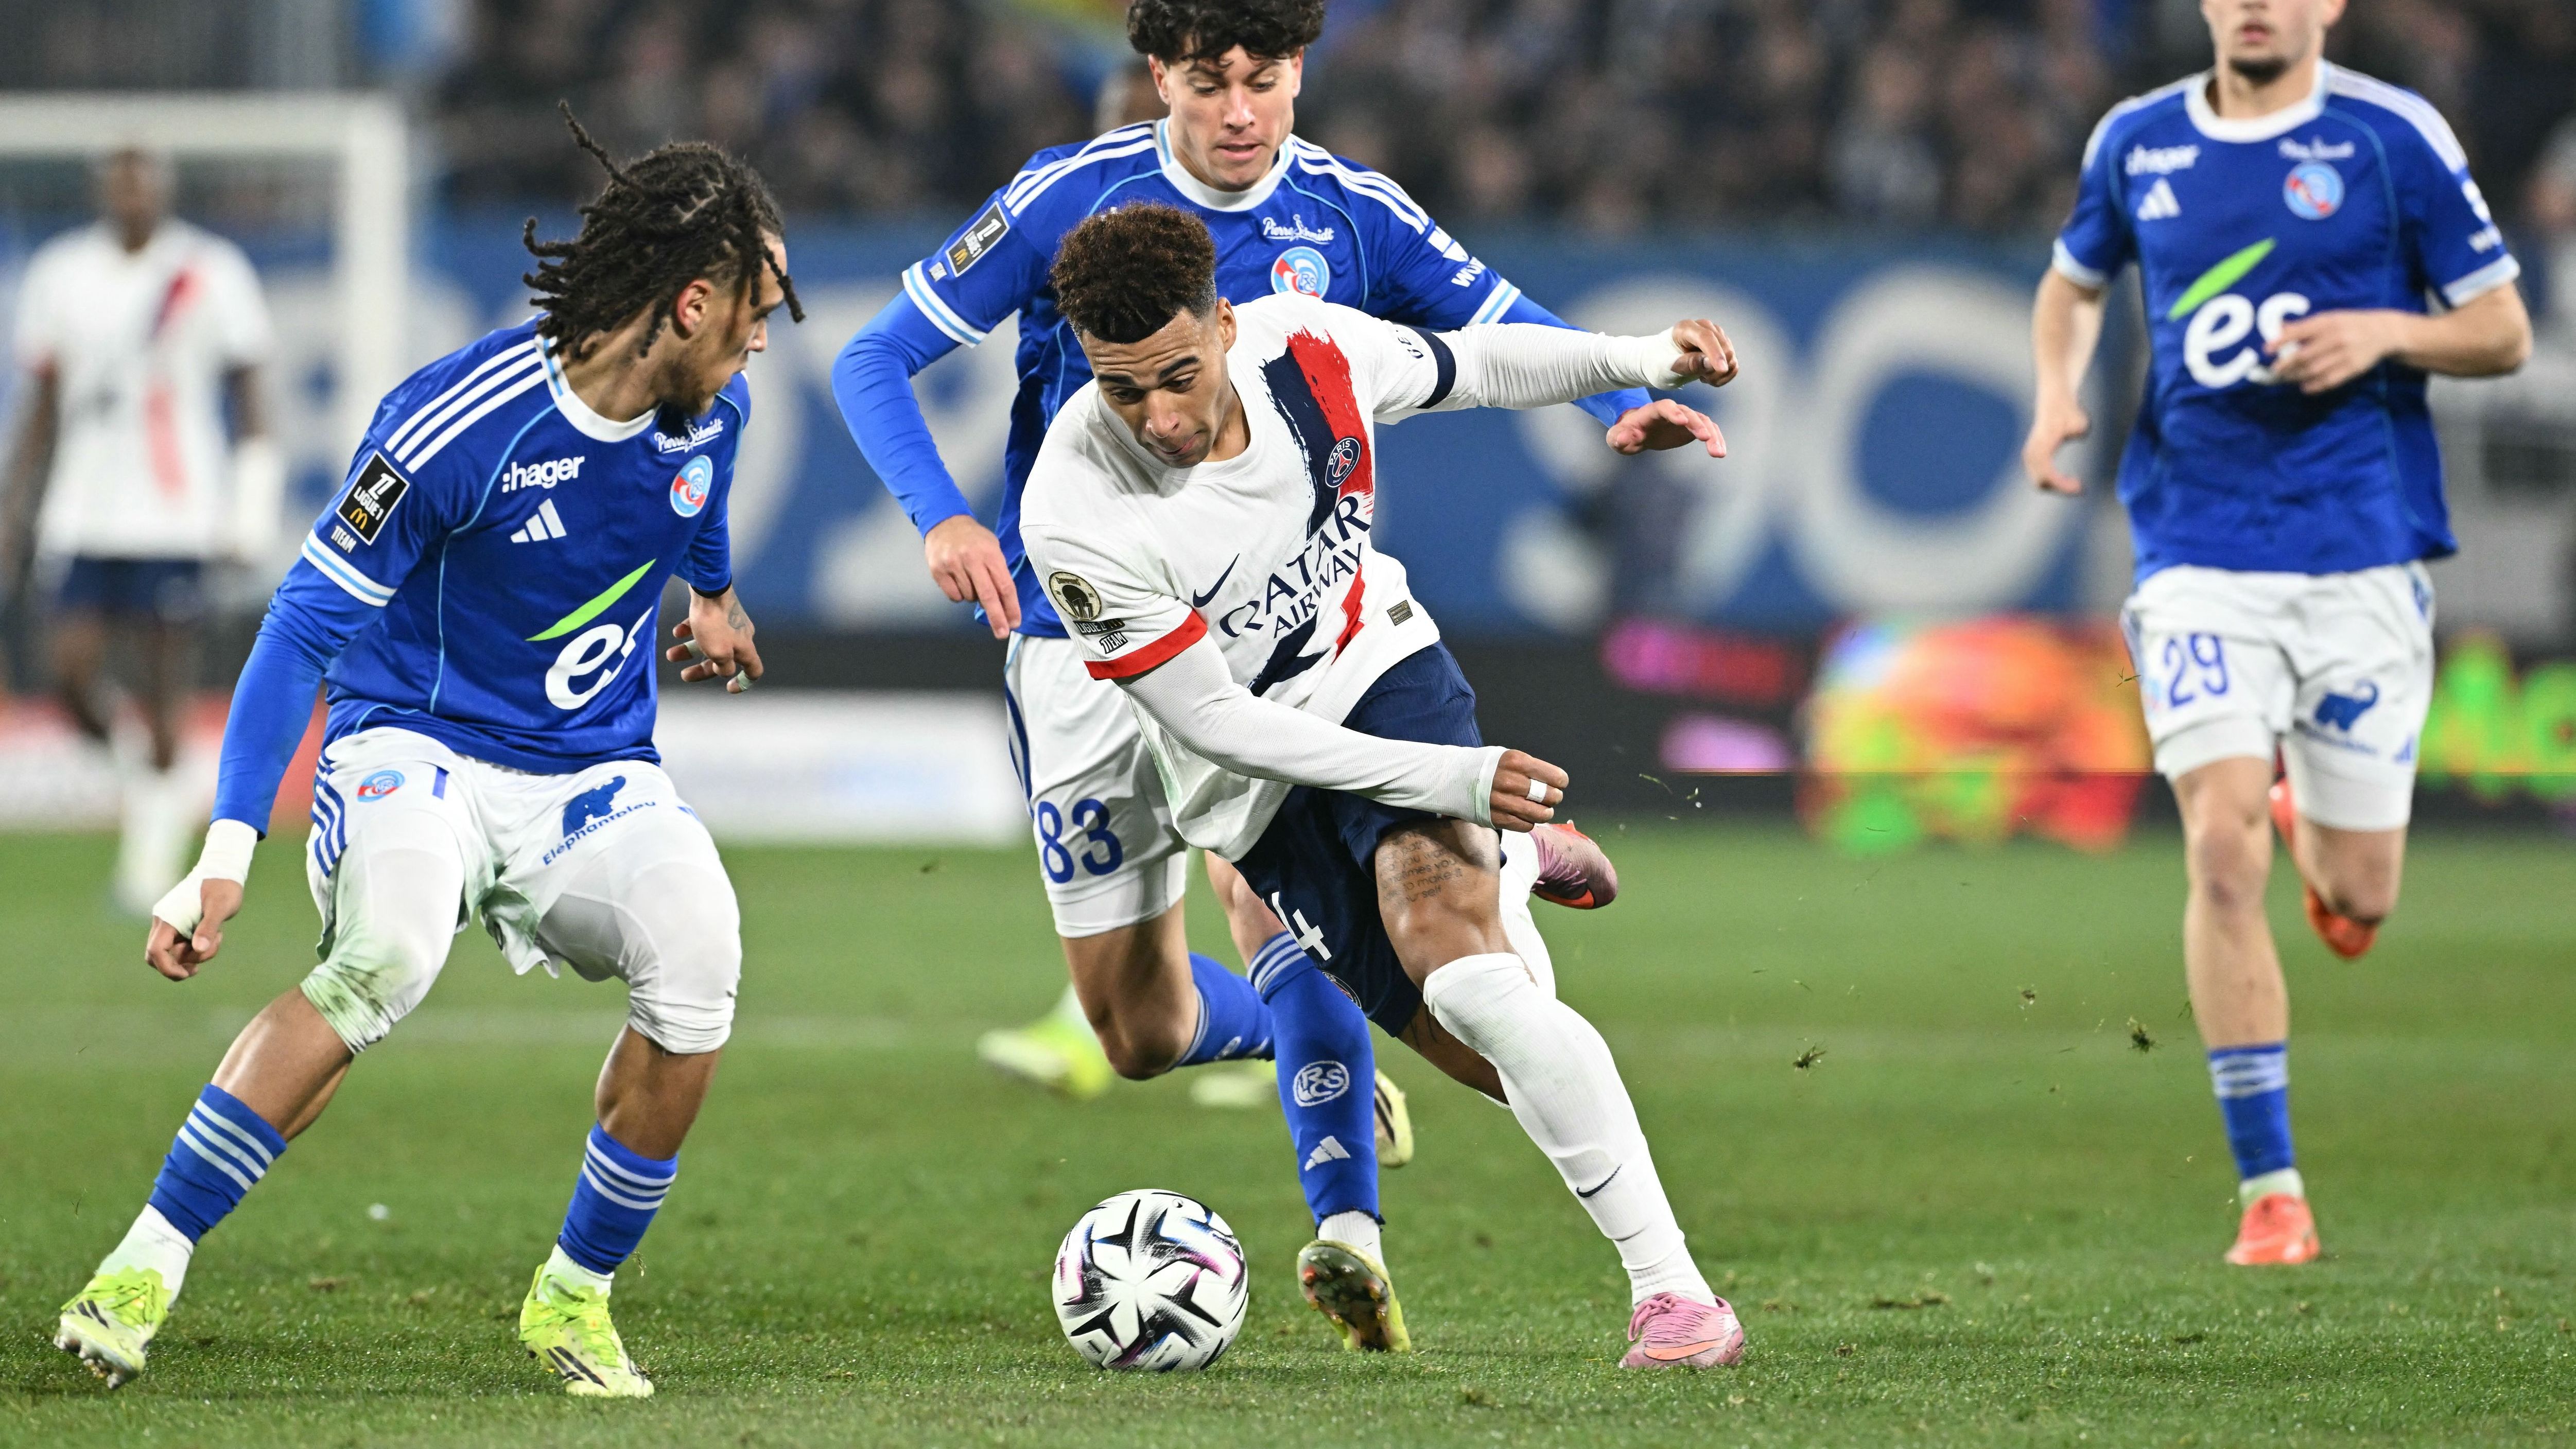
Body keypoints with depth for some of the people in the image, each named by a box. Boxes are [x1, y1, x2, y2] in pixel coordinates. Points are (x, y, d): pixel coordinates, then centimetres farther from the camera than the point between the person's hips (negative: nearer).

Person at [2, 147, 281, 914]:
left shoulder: (211, 275, 0)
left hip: (175, 515, -3)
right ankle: (141, 770, 22)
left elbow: (247, 400, 3)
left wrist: (251, 512, -5)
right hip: (83, 511, 3)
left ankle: (154, 845, 8)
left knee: (162, 679, -4)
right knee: (72, 675, -8)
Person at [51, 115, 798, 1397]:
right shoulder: (455, 426, -21)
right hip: (419, 748, -5)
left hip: (595, 776, 5)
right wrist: (227, 851, -23)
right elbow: (305, 626, -17)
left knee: (697, 953, -27)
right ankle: (145, 1267, -26)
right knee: (387, 950, -37)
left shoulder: (709, 406, -3)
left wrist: (713, 593, 44)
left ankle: (575, 1293, -7)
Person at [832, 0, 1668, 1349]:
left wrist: (1625, 404, -16)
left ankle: (1347, 1230, -26)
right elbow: (875, 361, -5)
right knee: (1141, 1034, 2)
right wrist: (943, 517, -23)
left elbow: (1513, 330, 6)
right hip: (1081, 632, 0)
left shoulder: (1349, 214, -3)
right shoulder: (1069, 195, -8)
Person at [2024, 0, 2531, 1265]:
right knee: (2222, 852, -15)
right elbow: (2073, 281, 25)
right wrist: (2057, 395, 6)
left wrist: (2383, 331, -17)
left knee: (2361, 895, 3)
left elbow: (2504, 332, 2)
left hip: (2360, 545, -1)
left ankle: (2318, 824, 43)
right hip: (2198, 547, 1)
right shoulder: (2135, 143, 6)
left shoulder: (2393, 138, -3)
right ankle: (2268, 1186, -6)